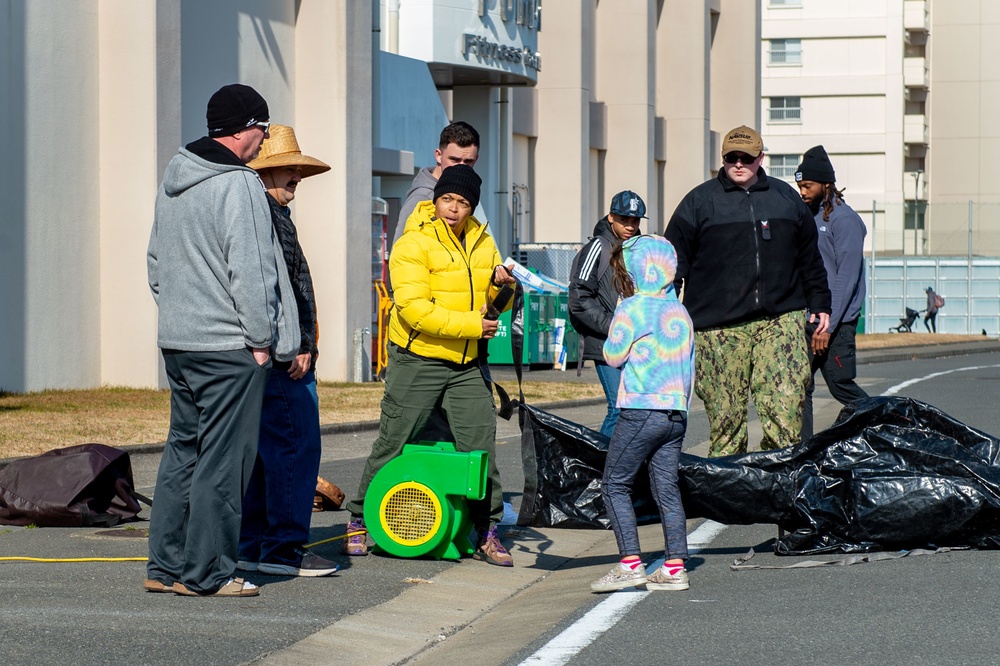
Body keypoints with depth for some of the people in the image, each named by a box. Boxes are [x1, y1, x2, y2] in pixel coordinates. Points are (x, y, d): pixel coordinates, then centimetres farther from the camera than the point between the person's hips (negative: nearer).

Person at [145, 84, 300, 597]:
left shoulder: (173, 179, 13)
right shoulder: (238, 185, -16)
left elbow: (157, 260, 21)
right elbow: (249, 271, -19)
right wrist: (262, 338, -12)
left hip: (176, 340, 9)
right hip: (229, 346, -9)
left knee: (182, 449, 15)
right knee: (223, 459, -2)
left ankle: (166, 565, 17)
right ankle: (205, 573, 0)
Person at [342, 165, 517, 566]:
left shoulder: (481, 240, 9)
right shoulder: (414, 244, -12)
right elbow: (415, 309, -21)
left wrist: (501, 281, -9)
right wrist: (471, 325, -24)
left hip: (467, 364, 5)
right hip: (417, 361, -5)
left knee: (480, 446, 1)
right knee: (393, 443, 2)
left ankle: (487, 533, 10)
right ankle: (359, 521, 16)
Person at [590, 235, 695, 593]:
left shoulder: (633, 308, -8)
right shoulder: (680, 311, 14)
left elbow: (613, 355, -2)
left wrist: (616, 324, 11)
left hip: (641, 410, -7)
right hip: (677, 412, 7)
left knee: (615, 484, 0)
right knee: (666, 486, 9)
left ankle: (630, 562, -8)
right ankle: (675, 566, 6)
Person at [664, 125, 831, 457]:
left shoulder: (786, 197, 16)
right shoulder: (699, 201, 8)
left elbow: (809, 256, 25)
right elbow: (674, 261, 6)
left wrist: (819, 303, 23)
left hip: (781, 320, 1)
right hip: (719, 327, -1)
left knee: (787, 402, -11)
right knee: (726, 415, -2)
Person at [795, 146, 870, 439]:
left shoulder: (843, 218, -9)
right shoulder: (806, 217, 15)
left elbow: (847, 275, -14)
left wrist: (828, 325, -18)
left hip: (837, 322, -7)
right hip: (804, 321, 7)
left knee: (841, 385, -4)